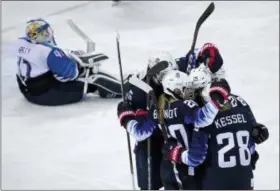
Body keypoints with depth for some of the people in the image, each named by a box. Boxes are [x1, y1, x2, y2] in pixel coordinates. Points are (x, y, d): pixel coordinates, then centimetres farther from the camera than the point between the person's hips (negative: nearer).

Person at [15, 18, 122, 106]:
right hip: (48, 94, -9)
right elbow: (70, 71, -21)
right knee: (92, 75, -5)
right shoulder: (49, 52, -25)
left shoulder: (20, 43, -2)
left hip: (29, 92, 9)